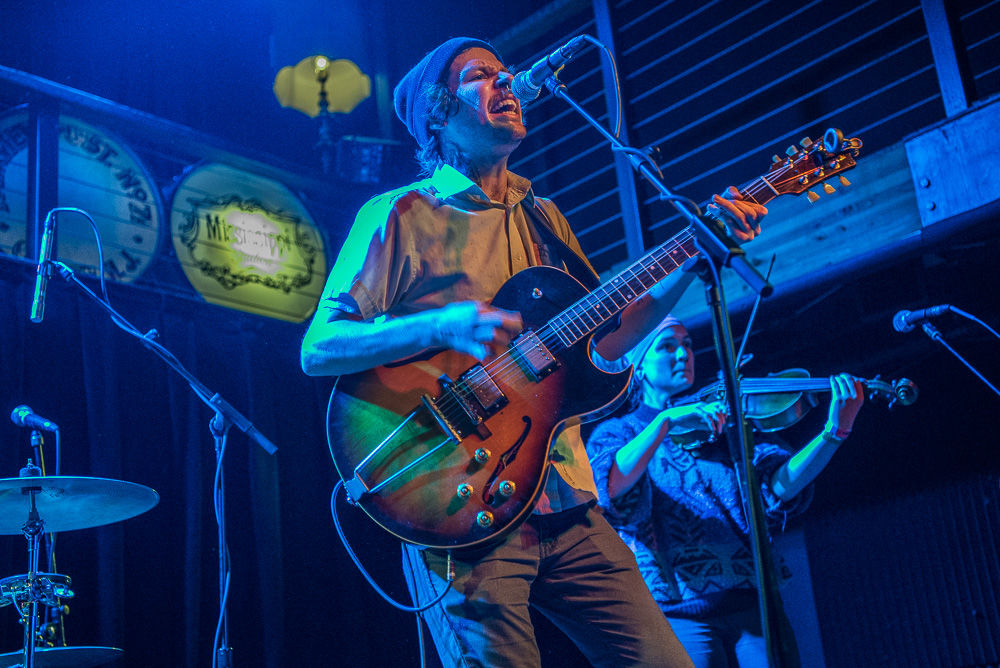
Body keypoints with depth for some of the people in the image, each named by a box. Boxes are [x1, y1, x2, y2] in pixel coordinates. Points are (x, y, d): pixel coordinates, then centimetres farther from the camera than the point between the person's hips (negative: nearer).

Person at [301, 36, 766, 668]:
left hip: (568, 504, 6)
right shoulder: (399, 215, 3)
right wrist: (440, 326, -21)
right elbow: (317, 349, -5)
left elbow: (603, 339, 19)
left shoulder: (545, 220, 21)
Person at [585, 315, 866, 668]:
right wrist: (667, 421, -21)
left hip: (751, 601, 2)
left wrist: (835, 431, -16)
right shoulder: (616, 432, 9)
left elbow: (781, 485, -2)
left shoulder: (722, 417, 15)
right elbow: (610, 487, -15)